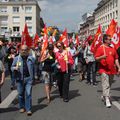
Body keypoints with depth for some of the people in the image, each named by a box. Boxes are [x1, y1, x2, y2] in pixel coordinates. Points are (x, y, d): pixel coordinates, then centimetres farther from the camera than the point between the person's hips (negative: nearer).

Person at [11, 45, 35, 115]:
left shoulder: (31, 58, 3)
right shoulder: (17, 58, 4)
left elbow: (34, 68, 6)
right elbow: (12, 67, 9)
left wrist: (34, 77, 2)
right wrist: (15, 68, -14)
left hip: (29, 78, -2)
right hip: (20, 79, 2)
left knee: (28, 94, -5)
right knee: (21, 94, 10)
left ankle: (28, 109, 0)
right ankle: (22, 107, 28)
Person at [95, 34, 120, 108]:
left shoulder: (113, 49, 13)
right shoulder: (100, 48, -4)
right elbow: (96, 58, -6)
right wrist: (102, 57, -26)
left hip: (112, 70, 6)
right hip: (104, 70, -6)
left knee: (109, 85, 15)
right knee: (106, 85, -9)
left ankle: (104, 96, 32)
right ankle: (107, 100, -8)